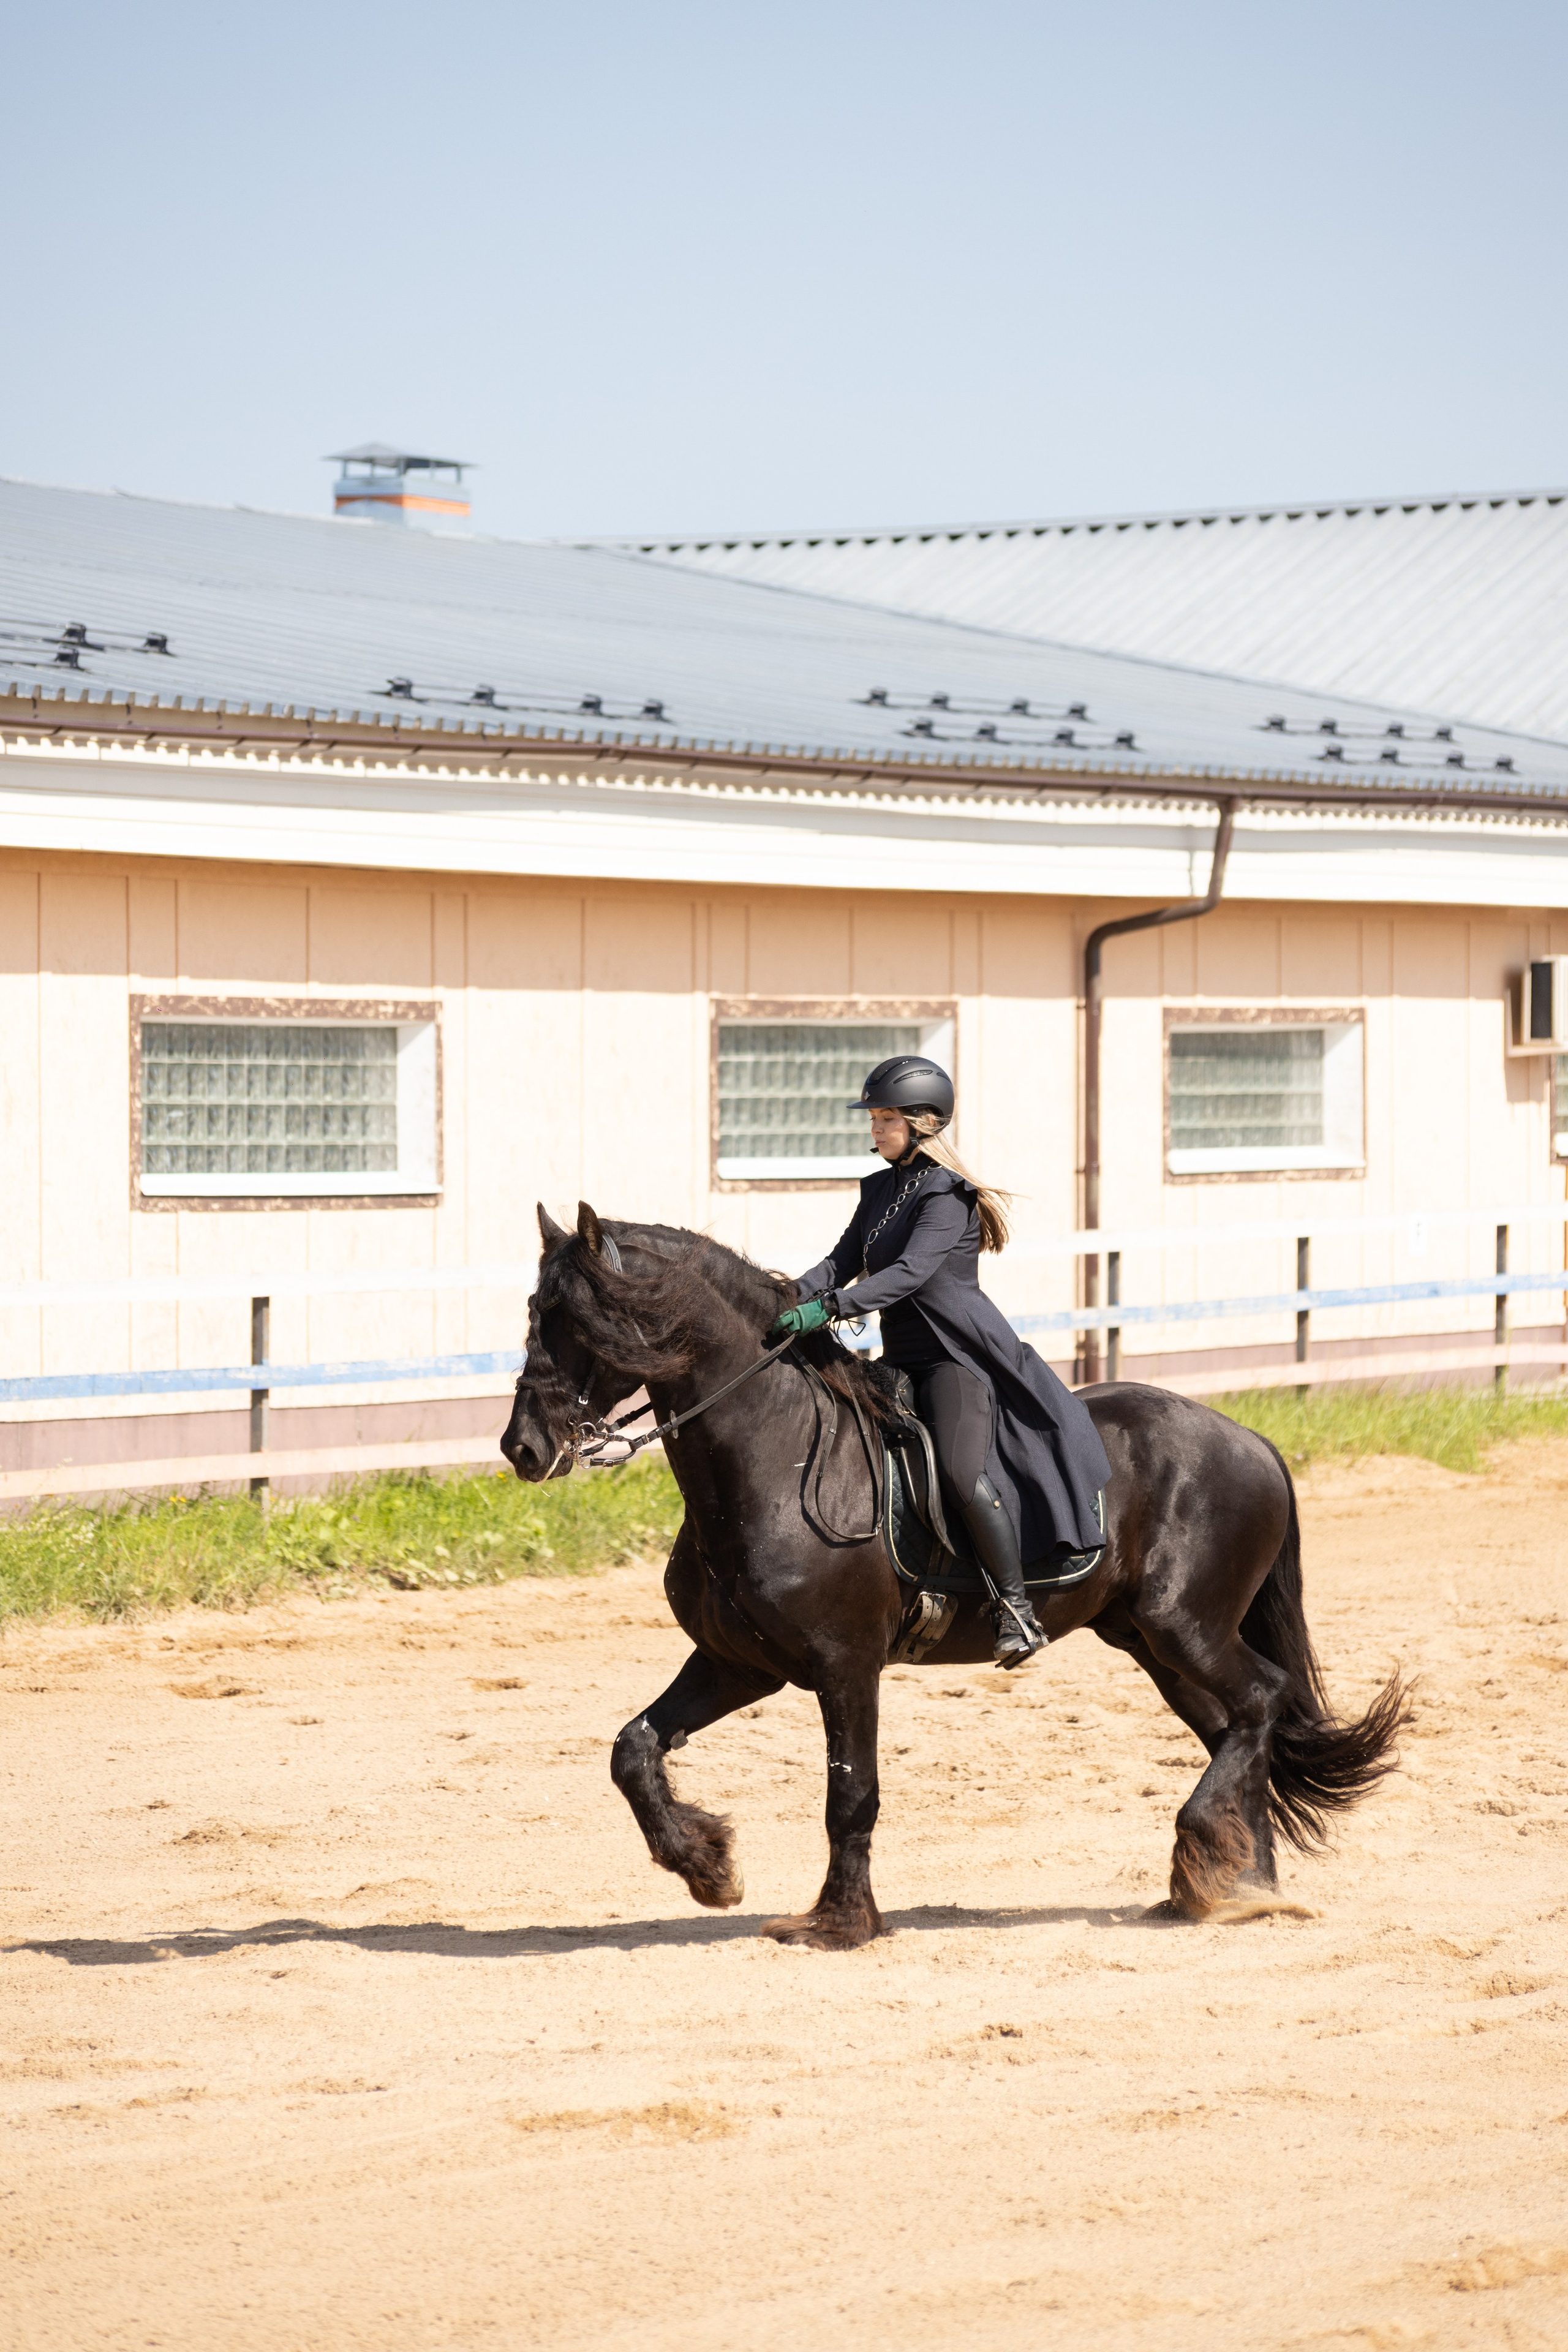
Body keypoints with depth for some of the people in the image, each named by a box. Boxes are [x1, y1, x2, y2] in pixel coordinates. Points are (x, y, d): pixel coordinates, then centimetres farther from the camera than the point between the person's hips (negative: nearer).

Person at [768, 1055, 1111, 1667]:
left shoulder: (947, 1196, -12)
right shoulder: (880, 1189, 14)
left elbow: (910, 1272, -25)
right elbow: (844, 1260, 10)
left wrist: (829, 1308, -35)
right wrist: (791, 1298, -10)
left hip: (958, 1357, -10)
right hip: (902, 1359, 10)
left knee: (961, 1471, -29)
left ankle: (1016, 1608, -21)